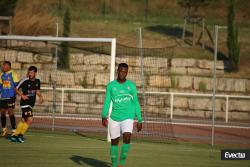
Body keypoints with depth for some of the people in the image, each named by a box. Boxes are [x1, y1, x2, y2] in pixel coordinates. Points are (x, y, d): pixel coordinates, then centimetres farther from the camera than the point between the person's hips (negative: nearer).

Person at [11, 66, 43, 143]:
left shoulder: (37, 81, 6)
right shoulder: (25, 81, -12)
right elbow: (16, 89, -3)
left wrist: (40, 96, 2)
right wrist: (22, 95, -17)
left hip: (31, 104, 7)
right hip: (25, 103, -7)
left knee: (23, 120, 11)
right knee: (30, 119, -19)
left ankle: (14, 135, 21)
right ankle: (20, 134, -8)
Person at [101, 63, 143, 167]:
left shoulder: (131, 85, 4)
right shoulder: (111, 86, 3)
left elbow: (135, 103, 9)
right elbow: (107, 102, -1)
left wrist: (139, 120, 8)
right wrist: (104, 117, -16)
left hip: (128, 118, -1)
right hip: (114, 118, 1)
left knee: (127, 137, -23)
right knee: (114, 142, 5)